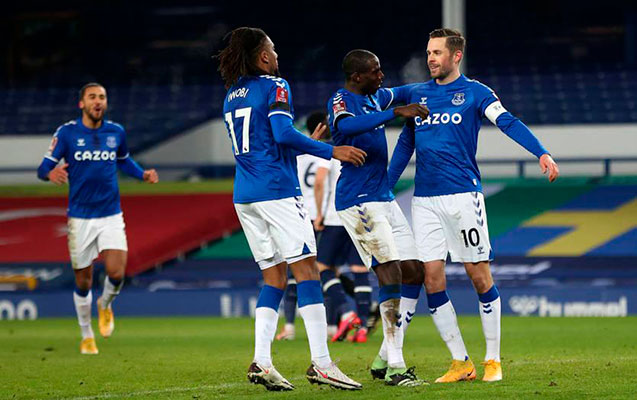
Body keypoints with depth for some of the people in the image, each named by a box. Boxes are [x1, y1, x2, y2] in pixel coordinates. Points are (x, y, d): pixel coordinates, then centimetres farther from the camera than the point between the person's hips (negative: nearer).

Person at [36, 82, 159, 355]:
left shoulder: (116, 132, 3)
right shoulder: (66, 133, -6)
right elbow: (44, 168, -7)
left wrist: (143, 174, 3)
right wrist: (51, 174, -31)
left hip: (111, 216, 1)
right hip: (80, 217, -1)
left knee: (116, 273, -15)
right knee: (83, 282, 5)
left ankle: (105, 306, 19)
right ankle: (86, 335, 25)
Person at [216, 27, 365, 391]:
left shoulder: (232, 96, 19)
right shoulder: (274, 86, -5)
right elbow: (283, 133, -18)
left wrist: (308, 143, 31)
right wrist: (330, 151, -14)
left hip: (244, 195, 8)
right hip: (277, 190, -8)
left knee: (275, 277, 10)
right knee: (307, 270, -7)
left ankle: (261, 362, -2)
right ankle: (321, 364, -13)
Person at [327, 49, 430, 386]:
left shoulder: (376, 96, 14)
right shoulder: (341, 101, -13)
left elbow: (403, 93, 35)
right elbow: (347, 125, -37)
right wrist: (395, 112, -37)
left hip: (384, 199, 9)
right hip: (358, 202, -9)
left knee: (414, 273, 6)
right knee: (390, 274, -17)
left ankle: (384, 359, 12)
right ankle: (394, 367, -16)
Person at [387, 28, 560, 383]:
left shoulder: (475, 92, 0)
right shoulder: (417, 94, 14)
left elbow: (508, 123, -14)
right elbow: (405, 145, 22)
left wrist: (542, 153, -29)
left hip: (463, 194, -4)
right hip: (424, 199, 4)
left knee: (480, 276, -2)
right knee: (432, 280, -2)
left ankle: (493, 360, 10)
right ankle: (461, 364, 6)